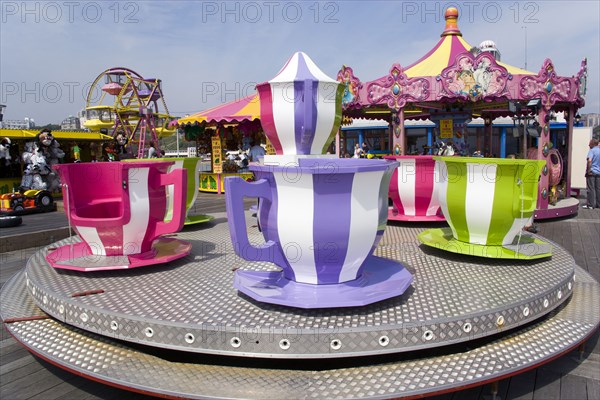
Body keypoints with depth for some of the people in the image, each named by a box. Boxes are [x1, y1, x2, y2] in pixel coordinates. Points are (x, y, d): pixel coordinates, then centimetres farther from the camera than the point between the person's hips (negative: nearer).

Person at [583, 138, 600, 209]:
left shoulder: (592, 151, -10)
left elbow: (589, 161, -24)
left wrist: (588, 170, -19)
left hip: (592, 172, -7)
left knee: (591, 189, -3)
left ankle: (590, 205, -2)